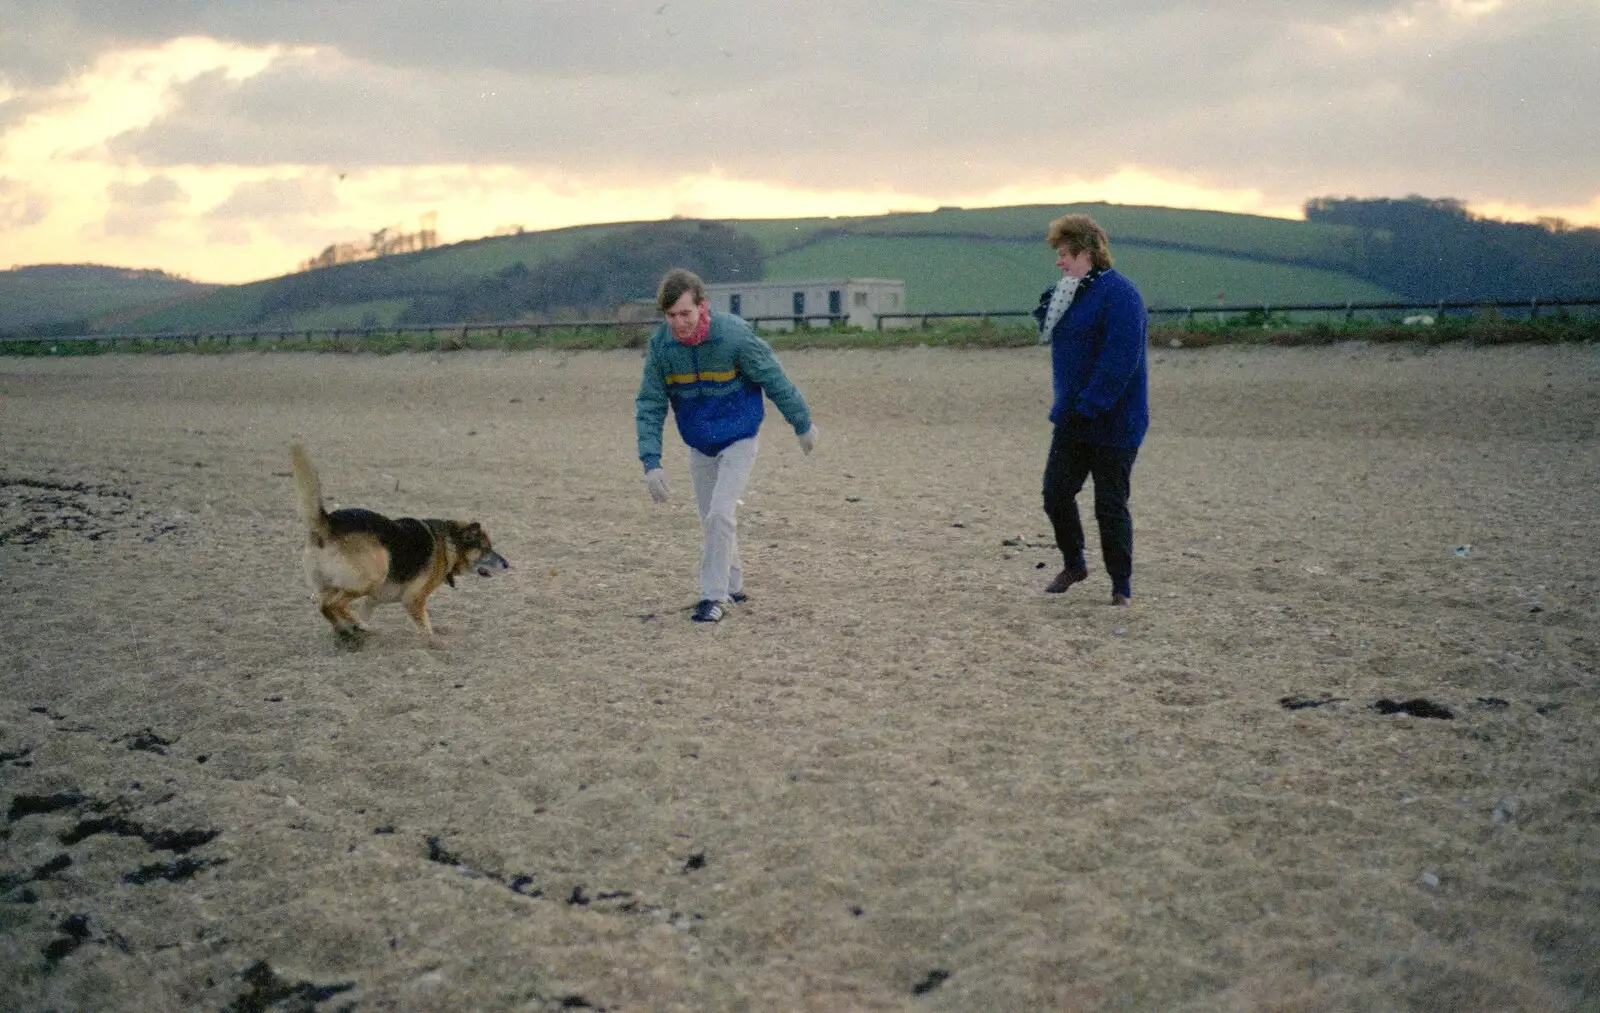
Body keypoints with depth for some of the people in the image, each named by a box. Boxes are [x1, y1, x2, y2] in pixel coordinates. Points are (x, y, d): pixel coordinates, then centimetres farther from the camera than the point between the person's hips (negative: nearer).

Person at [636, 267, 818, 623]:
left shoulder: (733, 334, -25)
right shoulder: (660, 343, -15)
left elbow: (773, 379, -13)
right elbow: (649, 405, -12)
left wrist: (802, 423, -2)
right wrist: (652, 462, -21)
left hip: (738, 440, -4)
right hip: (699, 446, 4)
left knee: (719, 514, -16)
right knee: (711, 521, 13)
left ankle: (713, 596, -6)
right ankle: (732, 586, 33)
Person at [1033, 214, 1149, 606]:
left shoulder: (1119, 293, -17)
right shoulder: (1071, 293, 12)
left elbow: (1121, 359, -24)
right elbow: (1050, 335, 18)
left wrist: (1089, 407, -24)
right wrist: (1049, 308, -1)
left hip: (1112, 423, -8)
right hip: (1073, 420, 8)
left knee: (1111, 507, 0)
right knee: (1056, 495, 8)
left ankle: (1122, 588, 15)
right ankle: (1073, 565, 30)